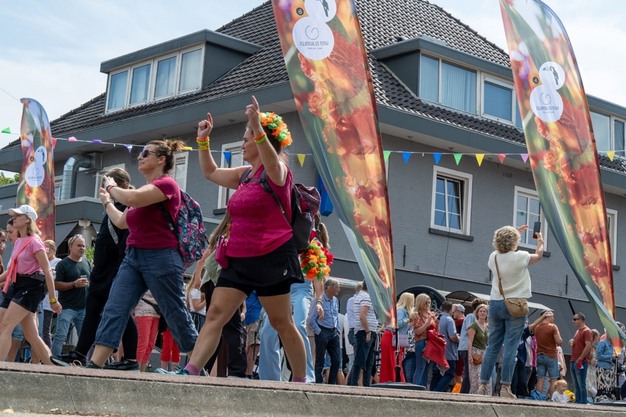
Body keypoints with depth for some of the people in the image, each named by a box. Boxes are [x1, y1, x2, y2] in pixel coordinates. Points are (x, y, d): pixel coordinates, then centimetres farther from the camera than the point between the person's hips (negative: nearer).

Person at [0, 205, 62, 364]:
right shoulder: (18, 242, 14)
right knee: (31, 335, 5)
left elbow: (47, 271, -13)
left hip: (30, 286, -8)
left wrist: (52, 299, -15)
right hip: (17, 285, 8)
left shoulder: (34, 242, -10)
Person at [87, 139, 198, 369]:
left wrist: (112, 187, -5)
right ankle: (93, 367, -11)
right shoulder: (143, 192, 20)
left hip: (160, 258, -8)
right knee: (113, 312, -5)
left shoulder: (167, 184, -7)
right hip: (133, 257, 8)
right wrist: (107, 200, 32)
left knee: (177, 316, -1)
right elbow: (121, 222, 30)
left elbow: (132, 198, -23)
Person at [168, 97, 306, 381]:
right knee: (215, 314, -5)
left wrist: (258, 128, -45)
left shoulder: (276, 171, -7)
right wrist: (203, 139, 18)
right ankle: (190, 373, -11)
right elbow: (210, 172, 30)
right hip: (239, 259, 7)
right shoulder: (244, 174, 16)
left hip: (271, 258, -7)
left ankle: (301, 380, 13)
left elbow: (271, 163, -32)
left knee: (281, 323, 1)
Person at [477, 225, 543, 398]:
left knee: (492, 346, 7)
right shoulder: (520, 257, -10)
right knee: (510, 347, -5)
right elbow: (538, 256, 12)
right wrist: (540, 242, 32)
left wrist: (515, 233, 36)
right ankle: (505, 387, -8)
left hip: (495, 304, 5)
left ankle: (483, 385, 4)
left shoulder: (494, 257, 3)